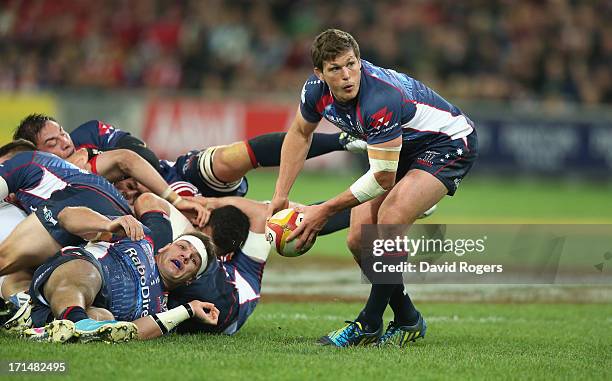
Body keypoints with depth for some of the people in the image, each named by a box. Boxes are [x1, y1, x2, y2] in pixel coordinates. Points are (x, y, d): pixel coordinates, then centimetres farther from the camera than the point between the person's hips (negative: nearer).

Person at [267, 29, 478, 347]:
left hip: (450, 144, -8)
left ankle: (369, 326, -16)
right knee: (359, 239, -2)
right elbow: (300, 133, 9)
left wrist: (325, 210, -20)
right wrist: (280, 197, 4)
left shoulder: (380, 101, -37)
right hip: (404, 149, 8)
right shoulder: (317, 90, -14)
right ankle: (407, 321, 15)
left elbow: (383, 178, -29)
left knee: (389, 222, -28)